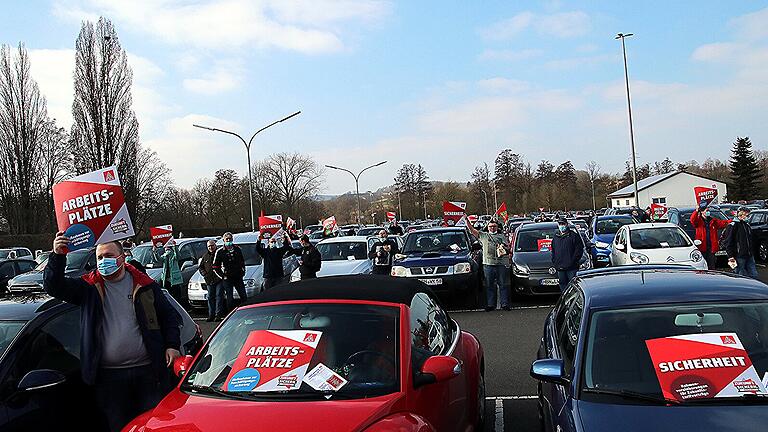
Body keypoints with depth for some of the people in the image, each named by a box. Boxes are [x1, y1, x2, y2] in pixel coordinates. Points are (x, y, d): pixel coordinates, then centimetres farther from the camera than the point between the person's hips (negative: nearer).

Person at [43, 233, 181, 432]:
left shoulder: (145, 285, 4)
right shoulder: (89, 287, 6)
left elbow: (169, 316, 7)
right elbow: (54, 286, -6)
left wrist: (172, 346, -4)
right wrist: (58, 256, -19)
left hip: (148, 371, 0)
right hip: (109, 376, 1)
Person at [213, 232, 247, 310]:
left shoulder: (237, 249, 9)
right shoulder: (220, 252, -3)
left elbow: (242, 262, 20)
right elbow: (215, 267, -1)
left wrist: (243, 271, 8)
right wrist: (222, 276, -6)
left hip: (238, 277, 3)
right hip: (227, 279, -3)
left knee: (244, 297, 6)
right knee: (230, 298, 1)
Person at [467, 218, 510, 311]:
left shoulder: (502, 236, 17)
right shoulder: (483, 235, 13)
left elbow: (508, 247, 14)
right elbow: (471, 230, 7)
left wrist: (504, 248, -8)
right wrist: (467, 220, -3)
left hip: (502, 264, 0)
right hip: (488, 264, 0)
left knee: (503, 285, 1)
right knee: (489, 286, 3)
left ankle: (505, 304, 5)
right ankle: (490, 304, 8)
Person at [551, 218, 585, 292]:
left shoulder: (574, 235, 0)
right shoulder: (556, 237, 17)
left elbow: (579, 250, -4)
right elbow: (553, 252, 23)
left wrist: (573, 261, -12)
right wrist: (554, 262, 10)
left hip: (571, 268, -5)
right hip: (560, 268, 5)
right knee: (563, 287, 10)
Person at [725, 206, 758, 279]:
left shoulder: (747, 225, 17)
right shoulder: (733, 225, -8)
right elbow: (728, 243, -13)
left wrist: (752, 253, 20)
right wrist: (731, 257, -18)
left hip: (749, 256, 8)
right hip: (739, 257, -8)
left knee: (754, 275, 7)